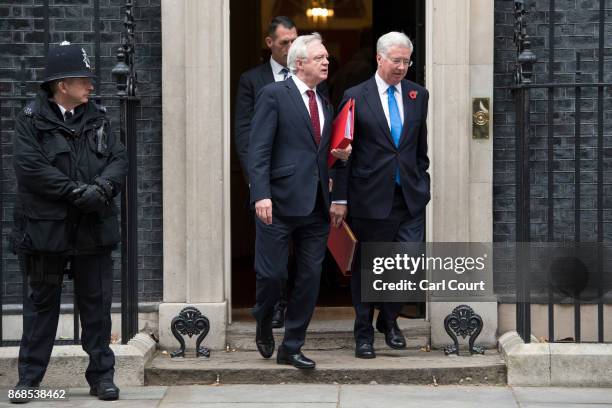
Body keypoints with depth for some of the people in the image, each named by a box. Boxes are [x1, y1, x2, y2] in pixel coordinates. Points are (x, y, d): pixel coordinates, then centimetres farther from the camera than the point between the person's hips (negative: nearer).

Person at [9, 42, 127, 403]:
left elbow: (120, 159, 3)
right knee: (42, 303, 7)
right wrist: (76, 191, -19)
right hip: (46, 228, -3)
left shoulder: (97, 118, 9)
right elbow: (30, 166, -16)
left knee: (97, 303, 7)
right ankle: (29, 377, 15)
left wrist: (102, 187, -17)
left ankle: (102, 375, 16)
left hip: (94, 228, 3)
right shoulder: (31, 121, -5)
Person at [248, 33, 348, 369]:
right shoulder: (274, 95, -4)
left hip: (316, 205, 6)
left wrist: (337, 199, 11)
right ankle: (264, 325, 28)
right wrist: (261, 195, -20)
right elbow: (258, 149, -10)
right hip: (280, 202, -6)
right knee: (271, 273, -2)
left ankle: (291, 348, 16)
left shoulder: (325, 104, 17)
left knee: (310, 278, 6)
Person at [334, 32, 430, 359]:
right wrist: (341, 198, -6)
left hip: (410, 197, 3)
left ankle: (389, 319, 21)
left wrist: (421, 184, 11)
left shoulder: (418, 95, 9)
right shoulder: (355, 97, -2)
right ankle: (364, 332, 21)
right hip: (371, 197, -3)